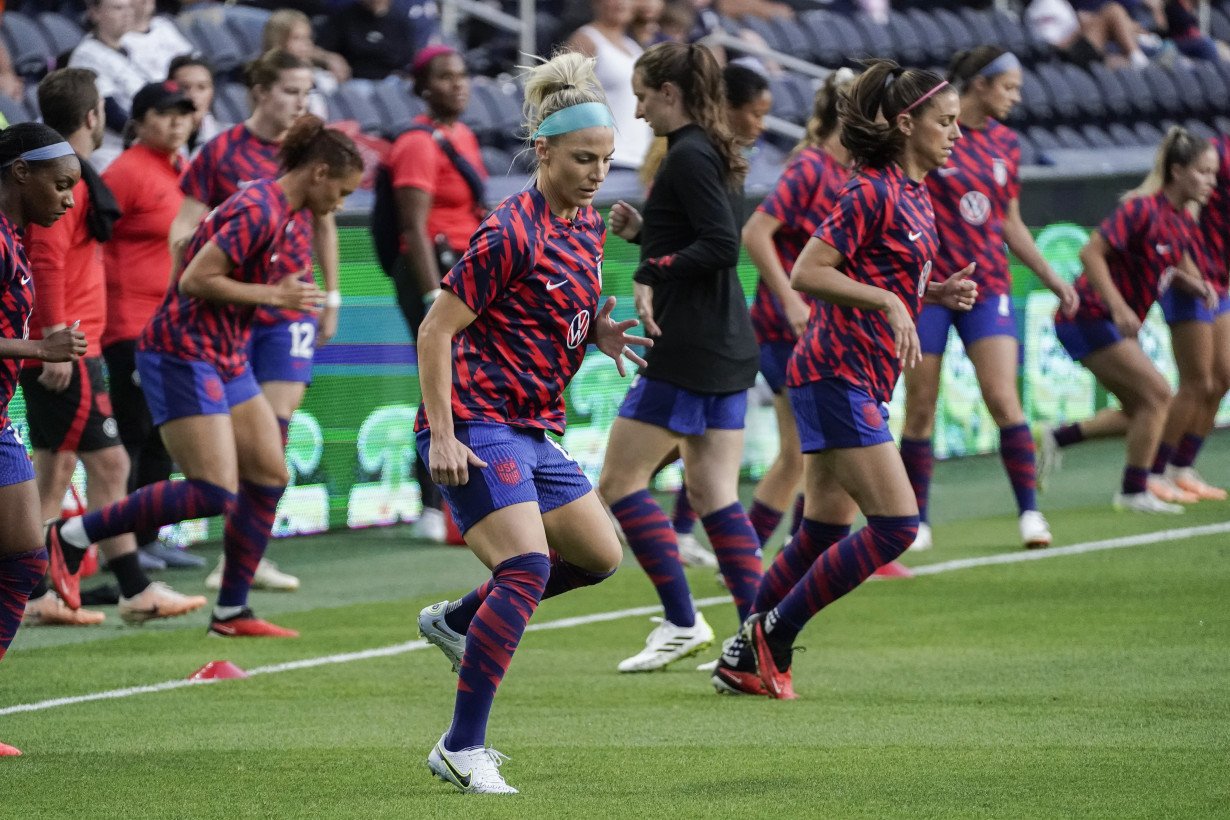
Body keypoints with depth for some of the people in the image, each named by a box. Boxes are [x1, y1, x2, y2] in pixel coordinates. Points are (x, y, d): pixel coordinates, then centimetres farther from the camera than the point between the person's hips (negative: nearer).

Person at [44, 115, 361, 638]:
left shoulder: (293, 217, 11)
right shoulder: (258, 212, -20)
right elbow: (195, 280, -23)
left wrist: (290, 294, 7)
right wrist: (274, 295, -19)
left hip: (226, 359, 10)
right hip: (182, 354, -10)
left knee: (269, 476, 7)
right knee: (215, 493, -14)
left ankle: (231, 611, 14)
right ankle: (73, 536, -5)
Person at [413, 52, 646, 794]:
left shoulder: (588, 225, 9)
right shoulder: (510, 234, -17)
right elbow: (436, 331, -16)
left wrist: (601, 332, 2)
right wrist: (443, 437, -21)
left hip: (532, 429, 9)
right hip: (478, 426, -9)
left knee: (600, 555, 14)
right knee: (527, 568, -21)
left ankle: (456, 621, 29)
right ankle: (462, 749, -18)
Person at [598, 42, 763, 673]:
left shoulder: (688, 158, -14)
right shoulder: (714, 153, 15)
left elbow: (723, 245, -23)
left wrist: (652, 271, -17)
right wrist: (641, 231, 11)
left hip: (686, 353, -10)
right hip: (727, 350, 10)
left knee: (620, 481, -2)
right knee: (714, 494, 8)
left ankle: (682, 622, -2)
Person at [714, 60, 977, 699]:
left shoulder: (915, 196, 15)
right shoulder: (875, 192, -14)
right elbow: (807, 273, -18)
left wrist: (936, 293, 8)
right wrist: (890, 301, -22)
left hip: (862, 381, 10)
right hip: (839, 375, -10)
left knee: (825, 531, 11)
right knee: (895, 524, -12)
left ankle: (742, 661, 17)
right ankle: (772, 636, -3)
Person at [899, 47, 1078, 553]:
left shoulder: (1005, 143, 9)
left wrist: (1052, 278, 14)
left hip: (987, 285, 3)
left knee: (1002, 399, -10)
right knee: (920, 410, 1)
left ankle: (1029, 511, -5)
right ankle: (916, 521, 11)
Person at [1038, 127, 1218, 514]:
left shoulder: (1181, 222, 7)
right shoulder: (1142, 209, -20)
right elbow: (1091, 253, -24)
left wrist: (1195, 284, 1)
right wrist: (1118, 306, -29)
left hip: (1116, 324, 9)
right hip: (1090, 319, -9)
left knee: (1141, 410, 9)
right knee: (1156, 394, -12)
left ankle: (1056, 438, 18)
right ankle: (1134, 491, -3)